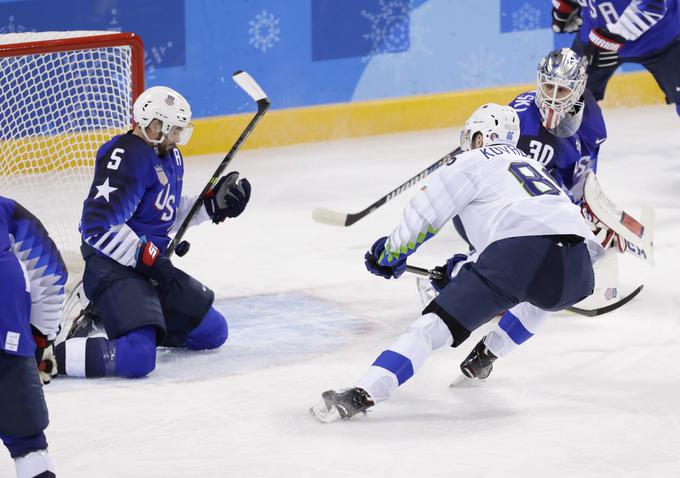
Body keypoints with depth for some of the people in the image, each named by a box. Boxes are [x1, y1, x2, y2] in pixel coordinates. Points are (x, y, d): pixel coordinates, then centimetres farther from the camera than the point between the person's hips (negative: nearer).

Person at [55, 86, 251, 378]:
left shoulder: (170, 157, 13)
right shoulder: (127, 158, -19)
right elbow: (99, 225, -25)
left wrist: (213, 203, 12)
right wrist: (147, 257, -23)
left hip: (153, 264, 10)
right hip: (113, 268, -10)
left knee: (213, 332, 15)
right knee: (138, 359, -29)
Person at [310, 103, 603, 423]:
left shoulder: (471, 162, 18)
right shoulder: (530, 163, 38)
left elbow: (422, 216, 16)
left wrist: (389, 255, 34)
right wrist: (458, 270, 52)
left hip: (518, 253, -6)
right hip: (576, 269, 6)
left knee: (435, 324, -6)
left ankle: (363, 394, -20)